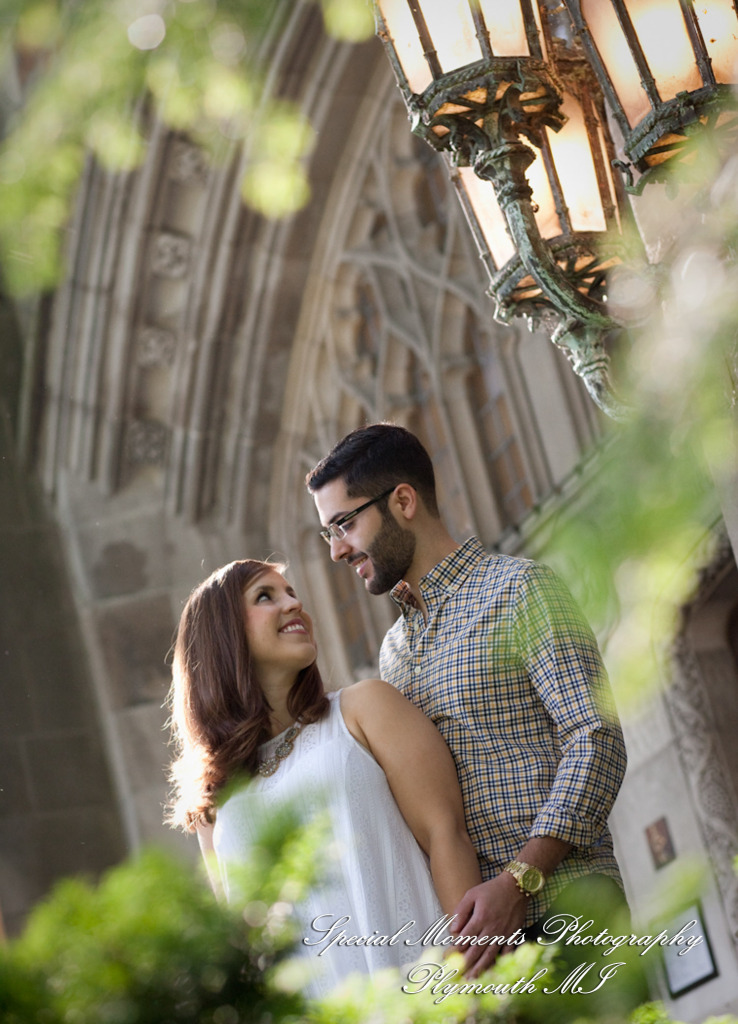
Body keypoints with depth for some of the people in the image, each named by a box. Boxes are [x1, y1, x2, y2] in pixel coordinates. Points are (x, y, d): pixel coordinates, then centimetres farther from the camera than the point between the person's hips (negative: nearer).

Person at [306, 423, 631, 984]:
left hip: (558, 909, -5)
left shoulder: (519, 589, 0)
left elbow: (596, 739, -11)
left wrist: (518, 880, -21)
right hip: (462, 925, 6)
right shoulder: (393, 648, 22)